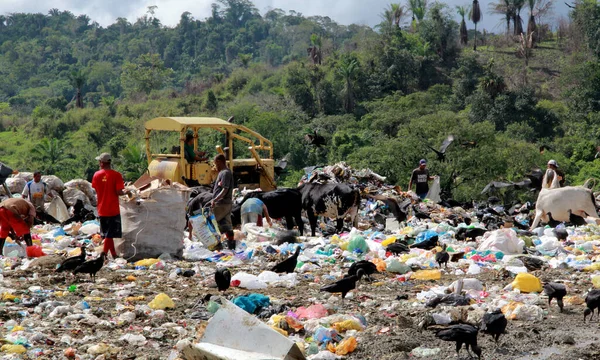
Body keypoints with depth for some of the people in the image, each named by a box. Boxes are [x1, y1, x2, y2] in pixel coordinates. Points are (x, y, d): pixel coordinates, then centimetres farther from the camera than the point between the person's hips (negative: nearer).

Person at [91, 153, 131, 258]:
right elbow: (119, 192, -16)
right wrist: (126, 192, 4)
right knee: (110, 235, 0)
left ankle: (114, 255, 23)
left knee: (107, 234, 15)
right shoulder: (116, 175, -11)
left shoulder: (97, 175, -1)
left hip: (102, 210, 4)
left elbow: (95, 191, 5)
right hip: (113, 210, -4)